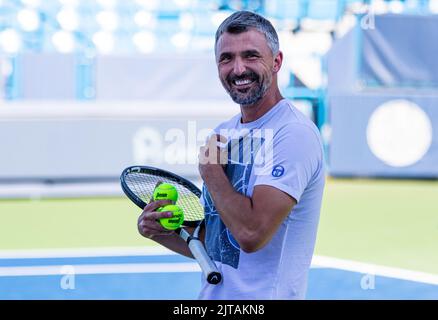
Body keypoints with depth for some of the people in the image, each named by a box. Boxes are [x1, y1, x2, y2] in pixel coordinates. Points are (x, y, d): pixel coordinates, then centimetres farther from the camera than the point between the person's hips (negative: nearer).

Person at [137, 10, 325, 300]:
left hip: (263, 296, -7)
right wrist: (162, 231, -3)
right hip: (212, 295, 7)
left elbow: (251, 234, -26)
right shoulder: (222, 134, 7)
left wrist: (211, 170, -13)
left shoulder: (294, 133, -17)